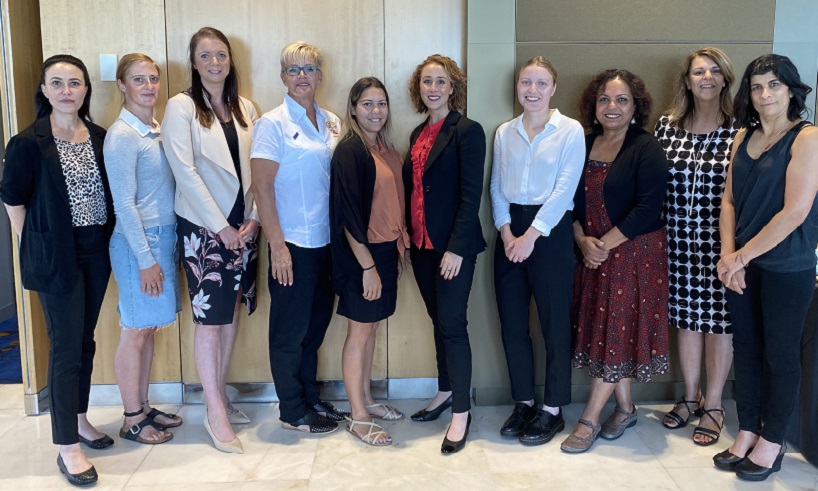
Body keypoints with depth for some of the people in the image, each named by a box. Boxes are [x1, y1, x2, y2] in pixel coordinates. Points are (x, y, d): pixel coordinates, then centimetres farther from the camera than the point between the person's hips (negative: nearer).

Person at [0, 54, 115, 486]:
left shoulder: (100, 138, 4)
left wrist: (108, 237, 6)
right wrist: (35, 249, -3)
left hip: (96, 251, 5)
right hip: (56, 255, -5)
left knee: (85, 339, 16)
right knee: (66, 346, -1)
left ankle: (79, 419, 34)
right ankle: (67, 446, 10)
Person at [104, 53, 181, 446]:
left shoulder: (156, 129, 11)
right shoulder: (122, 135, -13)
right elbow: (124, 204, -16)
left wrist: (167, 247, 12)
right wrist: (146, 259, -16)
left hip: (165, 236, 8)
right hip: (139, 241, -8)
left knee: (148, 328, 15)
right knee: (135, 331, 3)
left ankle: (144, 407, 27)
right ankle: (132, 420, 16)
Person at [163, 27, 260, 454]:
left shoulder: (246, 108, 9)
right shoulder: (181, 107, -5)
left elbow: (257, 168, 8)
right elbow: (185, 171, -12)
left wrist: (253, 218, -4)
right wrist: (220, 227, -14)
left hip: (243, 225, 5)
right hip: (202, 226, -5)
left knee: (230, 314, 11)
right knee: (209, 318, -1)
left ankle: (220, 397, 25)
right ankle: (215, 413, 7)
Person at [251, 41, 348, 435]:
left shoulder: (331, 122, 10)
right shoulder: (273, 123, -9)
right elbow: (261, 188, -13)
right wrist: (277, 245, -17)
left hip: (327, 240, 6)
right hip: (293, 243, -6)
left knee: (316, 322, 16)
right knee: (290, 331, 5)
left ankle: (311, 398, 32)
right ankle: (293, 412, 19)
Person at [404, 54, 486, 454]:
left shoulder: (467, 131, -9)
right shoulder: (418, 133, 13)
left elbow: (471, 194, -14)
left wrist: (457, 248, -19)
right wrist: (408, 237, 10)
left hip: (452, 245, -7)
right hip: (421, 243, 7)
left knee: (452, 324, -3)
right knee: (438, 321, 16)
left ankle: (461, 412, 9)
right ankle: (445, 392, 31)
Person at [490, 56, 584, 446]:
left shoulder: (570, 131, -4)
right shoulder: (504, 133, 9)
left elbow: (564, 190, -10)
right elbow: (496, 187, 8)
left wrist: (531, 235, -13)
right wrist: (507, 232, -6)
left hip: (550, 232, -4)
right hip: (510, 232, 4)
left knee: (554, 323, 3)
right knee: (512, 323, 7)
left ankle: (552, 410, 16)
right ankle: (523, 403, 23)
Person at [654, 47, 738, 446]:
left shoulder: (740, 130, -5)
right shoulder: (666, 125, 3)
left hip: (720, 242, -2)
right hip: (679, 241, 3)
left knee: (718, 322, 7)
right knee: (687, 319, 13)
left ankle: (713, 405, 24)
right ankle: (690, 396, 32)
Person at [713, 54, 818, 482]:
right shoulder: (744, 137, 8)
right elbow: (729, 199, 6)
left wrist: (742, 255, -14)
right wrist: (728, 255, -7)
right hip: (743, 264, 6)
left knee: (780, 354, 7)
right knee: (746, 348, 13)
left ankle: (772, 441, 23)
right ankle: (747, 432, 28)